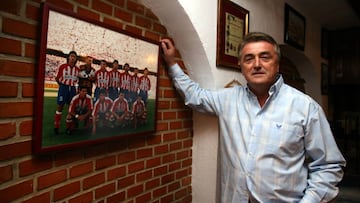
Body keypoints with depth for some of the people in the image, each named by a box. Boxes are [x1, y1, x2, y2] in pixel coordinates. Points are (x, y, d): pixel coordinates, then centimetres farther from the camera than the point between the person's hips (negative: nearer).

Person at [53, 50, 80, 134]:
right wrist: (63, 85, 2)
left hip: (72, 88, 3)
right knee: (60, 106, 0)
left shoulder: (77, 69, 6)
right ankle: (56, 126, 7)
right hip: (63, 87, -3)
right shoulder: (62, 66, -4)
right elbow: (57, 78, 2)